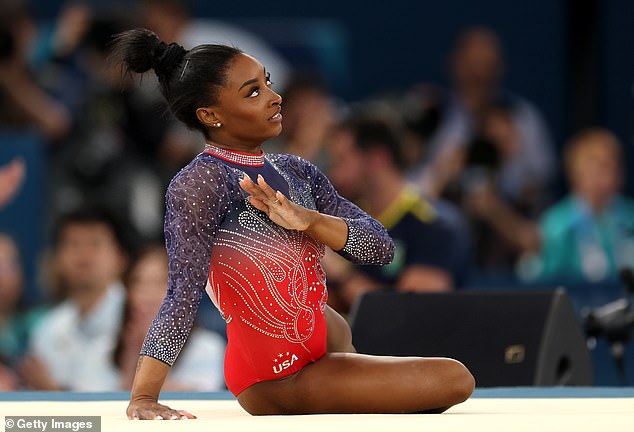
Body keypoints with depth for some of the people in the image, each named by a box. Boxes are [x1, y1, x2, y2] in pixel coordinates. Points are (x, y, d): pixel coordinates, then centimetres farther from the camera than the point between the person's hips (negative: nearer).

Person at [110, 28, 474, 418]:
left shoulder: (295, 172, 3)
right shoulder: (201, 182, -20)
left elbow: (380, 247, -3)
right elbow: (185, 291, -29)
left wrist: (306, 220, -22)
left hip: (323, 338, 9)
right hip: (278, 378, -9)